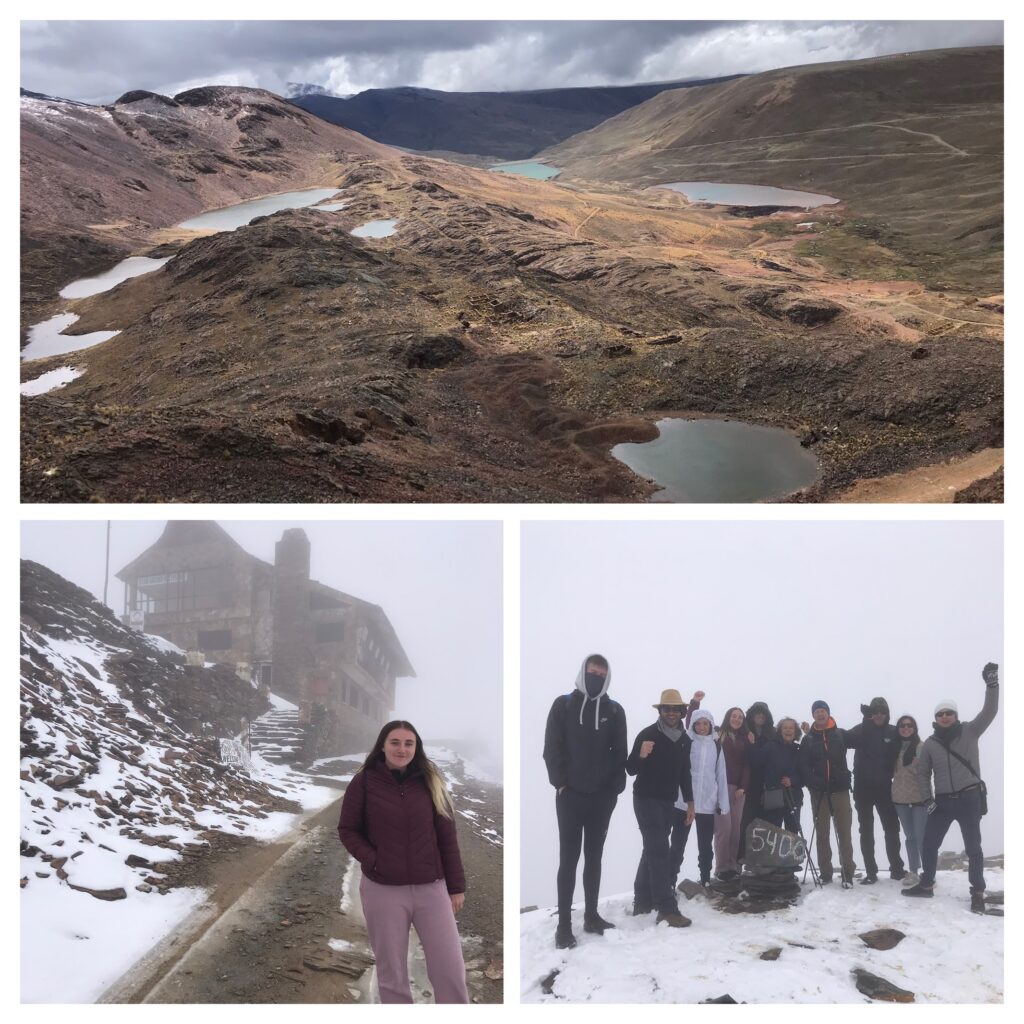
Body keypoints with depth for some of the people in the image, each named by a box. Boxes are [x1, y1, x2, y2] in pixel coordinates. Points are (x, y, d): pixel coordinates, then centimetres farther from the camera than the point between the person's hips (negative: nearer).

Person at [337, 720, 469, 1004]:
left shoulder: (430, 781, 4)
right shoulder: (364, 782, -3)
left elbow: (447, 837, 7)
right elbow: (347, 830, 4)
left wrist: (456, 885, 6)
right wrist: (372, 860, -12)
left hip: (431, 888, 2)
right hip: (383, 890, -1)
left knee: (450, 969, 2)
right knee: (391, 972, 8)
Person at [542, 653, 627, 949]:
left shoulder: (615, 710, 7)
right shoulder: (563, 705, 1)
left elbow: (620, 753, 6)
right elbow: (551, 748, -2)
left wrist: (615, 787, -4)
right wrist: (560, 782, -9)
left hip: (602, 796, 3)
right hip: (570, 794, -2)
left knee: (594, 857, 10)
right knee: (569, 858, -2)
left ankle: (591, 916, 19)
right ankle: (564, 924, 0)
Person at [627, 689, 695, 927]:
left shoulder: (684, 740, 7)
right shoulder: (647, 735, -13)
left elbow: (684, 772, 17)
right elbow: (630, 769, -12)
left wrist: (689, 802, 16)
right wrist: (641, 756, -32)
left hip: (668, 802, 7)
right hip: (647, 799, -7)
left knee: (653, 850, 12)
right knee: (659, 851, -14)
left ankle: (643, 902, 21)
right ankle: (667, 909, -18)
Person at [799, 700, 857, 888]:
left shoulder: (841, 735, 6)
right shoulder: (808, 740, 6)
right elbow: (804, 766, -1)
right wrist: (813, 783, -16)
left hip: (840, 790, -1)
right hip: (818, 793, 1)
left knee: (844, 833, -2)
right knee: (822, 834, 6)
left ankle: (847, 873, 0)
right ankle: (825, 873, 11)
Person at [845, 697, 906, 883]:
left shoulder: (893, 733, -1)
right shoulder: (861, 730, -4)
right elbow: (843, 740, -19)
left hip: (884, 787, 1)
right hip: (863, 788, -1)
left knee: (892, 828, 8)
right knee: (866, 831, 5)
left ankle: (897, 869, 20)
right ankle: (871, 872, 10)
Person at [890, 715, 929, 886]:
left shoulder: (922, 747, -8)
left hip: (920, 797, -5)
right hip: (900, 799, 5)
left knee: (921, 836, -6)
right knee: (910, 836, 13)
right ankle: (913, 871, 20)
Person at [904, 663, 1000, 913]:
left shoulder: (970, 731, -3)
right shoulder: (930, 743, 4)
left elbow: (989, 711, -16)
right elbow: (923, 772, 13)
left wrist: (992, 685, -29)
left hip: (969, 798, -3)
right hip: (943, 801, 3)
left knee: (973, 847, 2)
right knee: (928, 844, 7)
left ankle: (977, 893, 11)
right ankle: (926, 884, 24)